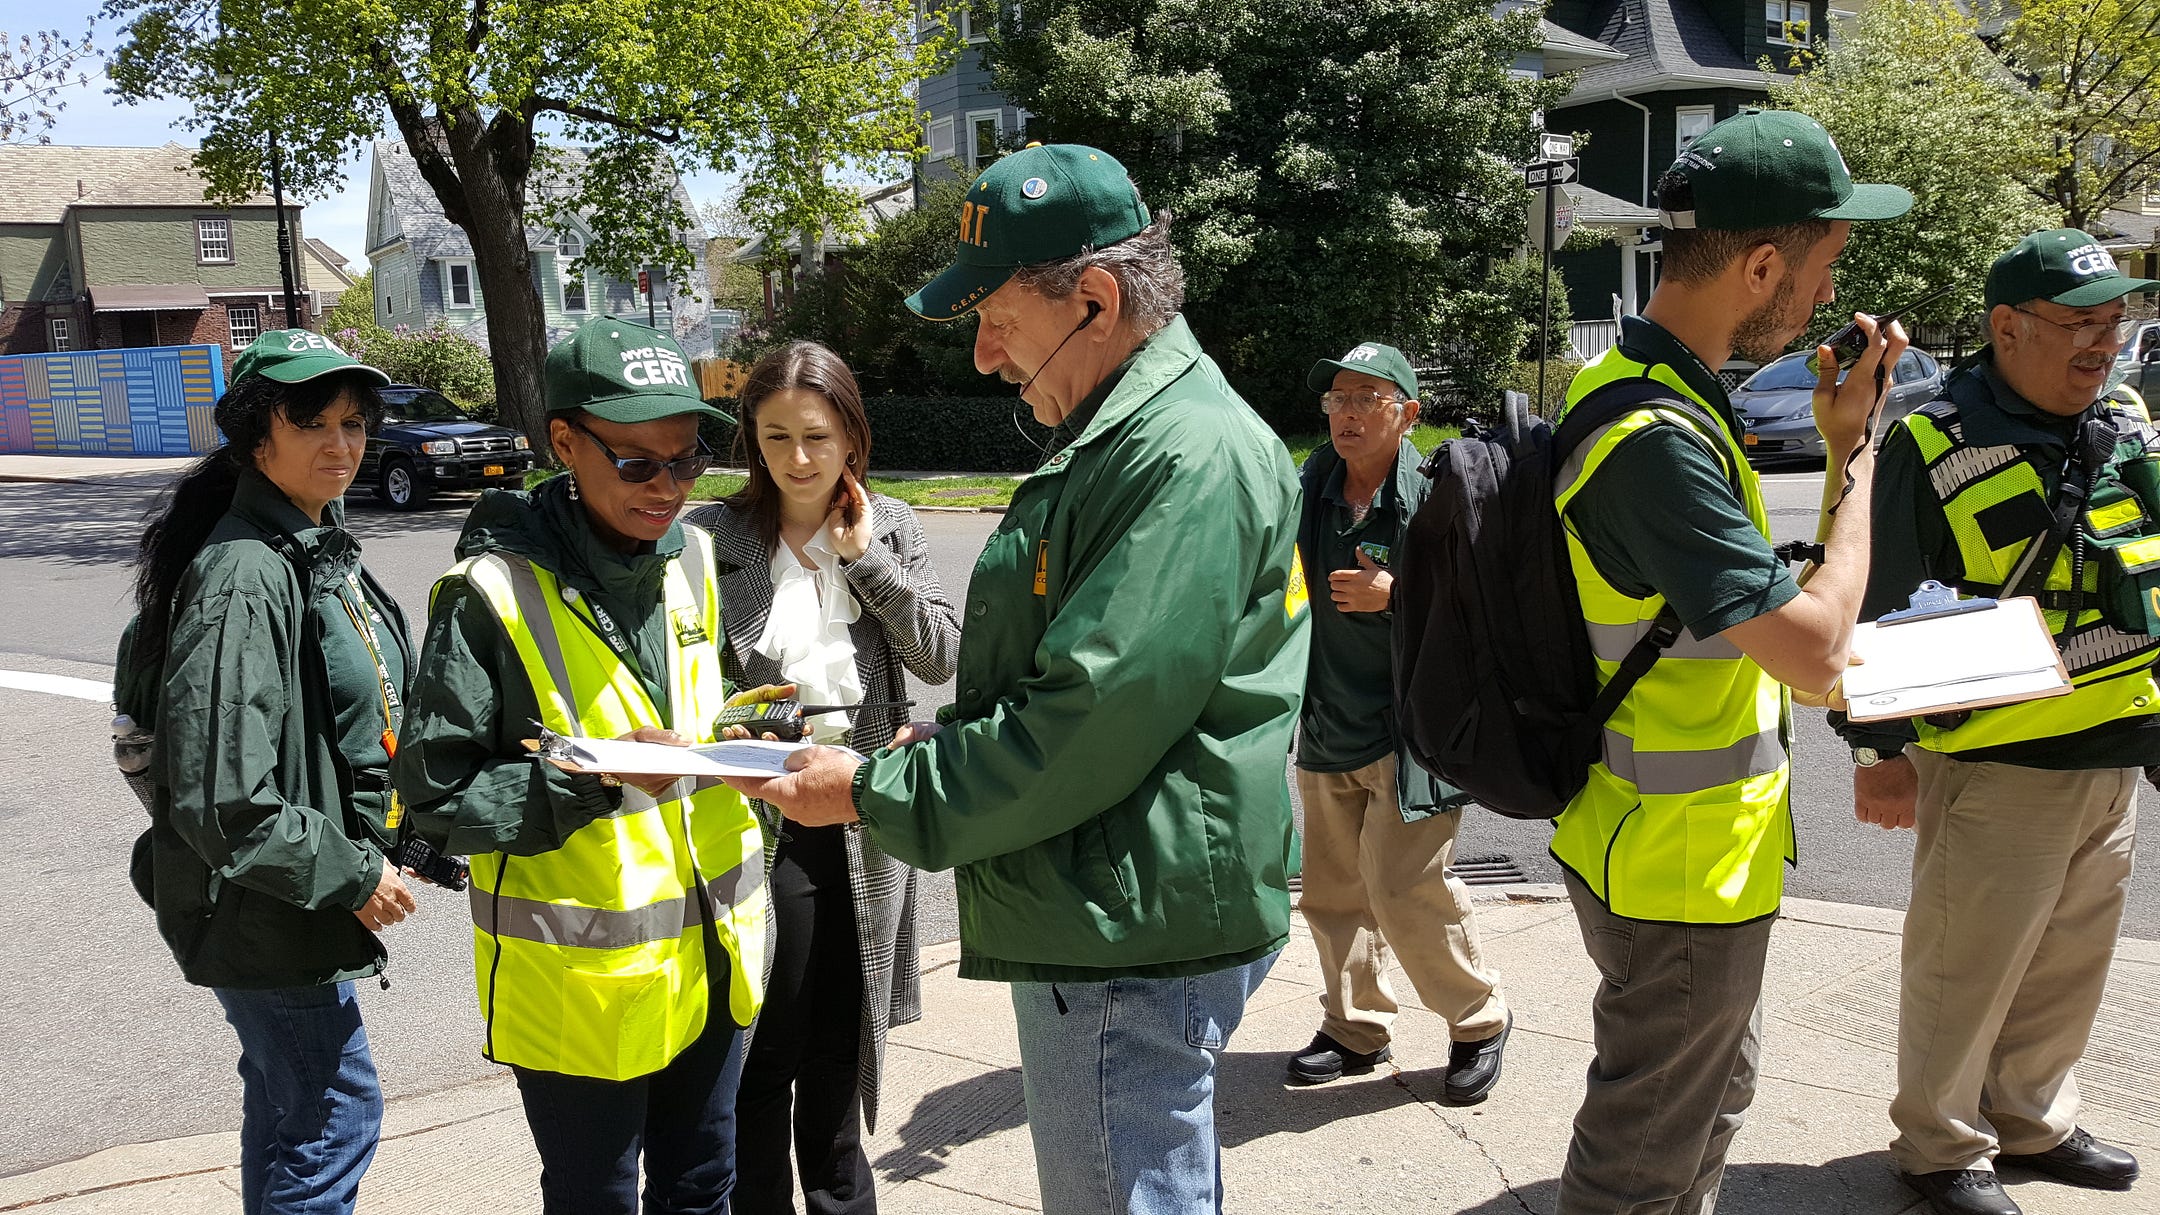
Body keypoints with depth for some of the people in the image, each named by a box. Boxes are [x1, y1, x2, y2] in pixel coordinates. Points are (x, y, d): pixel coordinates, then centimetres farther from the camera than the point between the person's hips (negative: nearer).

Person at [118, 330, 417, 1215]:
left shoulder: (321, 546, 7)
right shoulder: (242, 579, -24)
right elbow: (221, 800, -28)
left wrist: (369, 850, 13)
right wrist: (352, 877, -19)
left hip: (303, 893, 9)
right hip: (262, 907, -9)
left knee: (287, 1097, 21)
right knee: (337, 1111, 1)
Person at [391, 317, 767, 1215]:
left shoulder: (691, 559, 3)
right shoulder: (494, 594, -17)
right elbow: (437, 797, -15)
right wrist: (597, 777, -26)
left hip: (709, 959, 6)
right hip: (581, 983, -6)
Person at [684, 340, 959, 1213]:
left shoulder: (889, 528, 3)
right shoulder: (713, 538, -6)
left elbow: (942, 657, -6)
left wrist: (864, 557, -11)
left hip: (864, 822, 3)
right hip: (761, 823, -3)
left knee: (841, 1043, 19)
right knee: (767, 1051, 5)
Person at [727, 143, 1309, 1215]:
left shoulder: (1189, 457, -21)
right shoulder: (1114, 441, 15)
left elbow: (1089, 726, -25)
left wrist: (876, 793, -15)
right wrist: (943, 740, 8)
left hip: (1132, 938, -10)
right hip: (1096, 923, 10)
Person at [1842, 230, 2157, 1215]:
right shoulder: (1935, 447, -13)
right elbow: (1876, 609, -11)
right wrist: (1878, 751, -11)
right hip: (1995, 766, -7)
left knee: (2070, 963, 19)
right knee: (1965, 968, 4)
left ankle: (2032, 1122, 38)